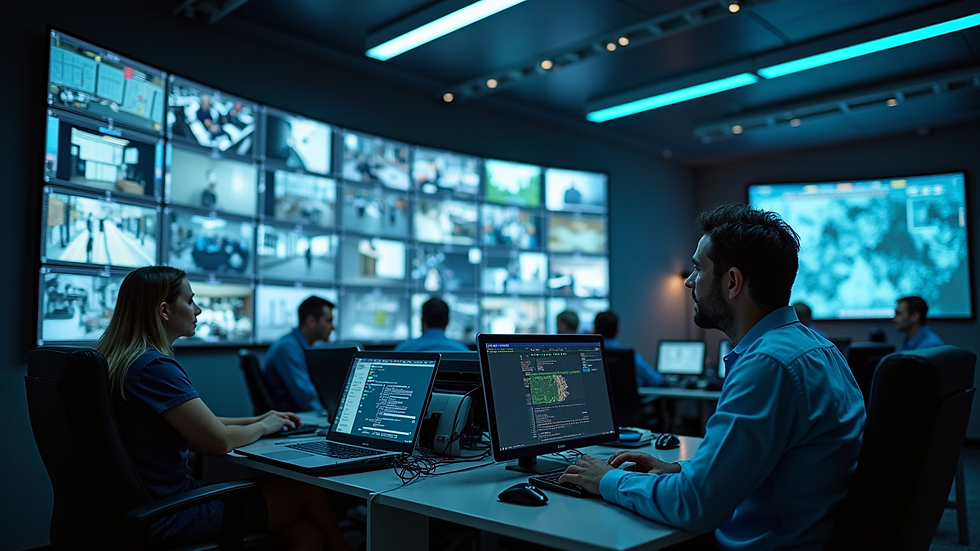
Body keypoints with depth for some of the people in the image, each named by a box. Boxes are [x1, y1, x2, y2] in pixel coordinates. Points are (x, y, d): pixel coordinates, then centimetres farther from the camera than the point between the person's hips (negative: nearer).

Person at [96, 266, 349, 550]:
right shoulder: (155, 367, -21)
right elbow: (219, 442, -21)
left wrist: (254, 420, 16)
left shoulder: (124, 359, 11)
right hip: (170, 514, -9)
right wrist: (263, 426, -1)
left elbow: (196, 421, 20)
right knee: (309, 490, 2)